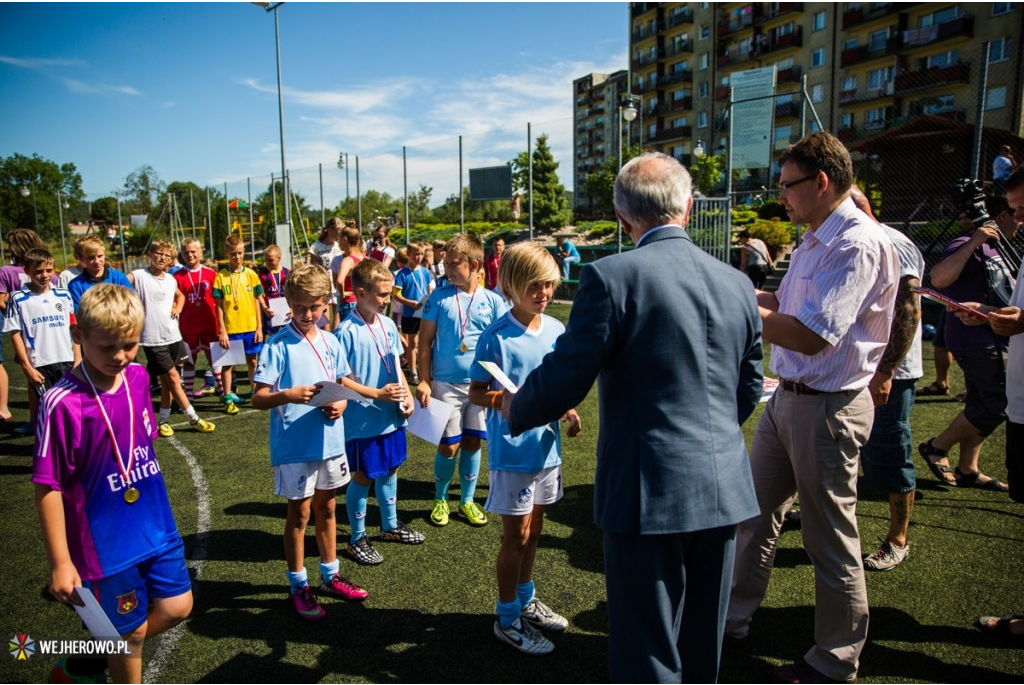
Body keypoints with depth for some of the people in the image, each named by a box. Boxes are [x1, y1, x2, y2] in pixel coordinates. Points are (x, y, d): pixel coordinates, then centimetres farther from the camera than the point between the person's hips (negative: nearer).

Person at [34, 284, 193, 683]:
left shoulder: (138, 377, -4)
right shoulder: (63, 403, -22)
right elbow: (48, 488, -17)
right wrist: (60, 563, -14)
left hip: (156, 526, 6)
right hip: (106, 541, -6)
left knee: (177, 608, 13)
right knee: (131, 631, 12)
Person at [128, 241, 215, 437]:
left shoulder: (171, 280, 10)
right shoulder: (139, 276, -8)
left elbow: (180, 296, 29)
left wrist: (178, 308, 9)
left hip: (172, 336, 6)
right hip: (153, 339, -6)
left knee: (167, 381, 12)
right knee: (173, 378, -4)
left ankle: (164, 421, 23)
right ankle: (194, 419, 5)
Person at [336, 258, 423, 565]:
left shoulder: (388, 324, 3)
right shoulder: (347, 331, -17)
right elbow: (340, 379, -16)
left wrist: (406, 394, -2)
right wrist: (377, 394, -22)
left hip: (391, 414, 7)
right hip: (363, 419, -6)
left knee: (390, 469, 20)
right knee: (363, 476, 7)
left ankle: (390, 526, 39)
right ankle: (357, 539, 24)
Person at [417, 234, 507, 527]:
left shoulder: (493, 301, -2)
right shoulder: (439, 297, -4)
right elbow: (425, 340, -1)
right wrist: (423, 381, -6)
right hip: (446, 384, -1)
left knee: (472, 443, 11)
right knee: (449, 446, 4)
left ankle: (467, 501, 28)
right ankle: (440, 499, 27)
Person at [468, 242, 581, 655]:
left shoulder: (556, 330, 1)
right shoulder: (496, 337, -15)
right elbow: (475, 391, -11)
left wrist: (568, 411, -4)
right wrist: (500, 400, -30)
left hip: (547, 445, 6)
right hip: (512, 449, -6)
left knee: (533, 530, 20)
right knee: (516, 535, 6)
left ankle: (526, 600, 41)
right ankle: (507, 618, 25)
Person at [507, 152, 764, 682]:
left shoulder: (611, 277, -15)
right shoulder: (737, 283, 4)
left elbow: (563, 381, -14)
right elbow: (748, 392, 12)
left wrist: (514, 408, 7)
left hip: (650, 492, -6)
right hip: (725, 487, 6)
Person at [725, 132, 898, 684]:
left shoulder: (857, 245, -21)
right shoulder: (816, 241, 10)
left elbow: (811, 335, -28)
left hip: (827, 407, -10)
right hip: (787, 398, 10)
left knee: (830, 541, 7)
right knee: (755, 513, 19)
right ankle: (731, 618, 38)